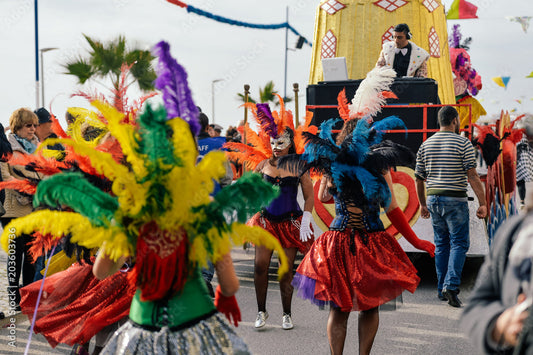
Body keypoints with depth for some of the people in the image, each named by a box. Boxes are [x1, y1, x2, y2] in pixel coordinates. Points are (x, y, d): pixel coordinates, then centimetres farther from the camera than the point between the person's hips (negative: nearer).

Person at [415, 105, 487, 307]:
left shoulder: (426, 145, 8)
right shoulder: (463, 143, -7)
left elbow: (419, 178, 11)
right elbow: (473, 177, -13)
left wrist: (423, 204, 21)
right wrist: (483, 203, -10)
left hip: (433, 199, 5)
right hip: (455, 200, -5)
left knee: (441, 244, 13)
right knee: (459, 243, 0)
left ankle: (442, 289, 15)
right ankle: (451, 285, -15)